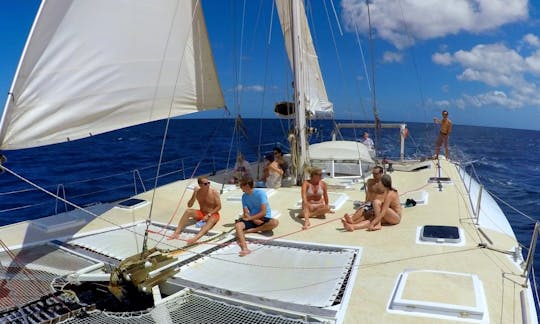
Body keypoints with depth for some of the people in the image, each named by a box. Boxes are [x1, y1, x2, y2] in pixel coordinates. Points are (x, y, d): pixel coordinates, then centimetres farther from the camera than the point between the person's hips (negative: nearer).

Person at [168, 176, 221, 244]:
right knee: (188, 211, -22)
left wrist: (208, 215, -21)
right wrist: (194, 194, -20)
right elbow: (189, 205, -7)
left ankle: (196, 237, -62)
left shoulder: (214, 192, -12)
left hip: (213, 214, -4)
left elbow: (219, 206, -12)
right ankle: (177, 232, -29)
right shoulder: (197, 192, -4)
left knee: (211, 220, -39)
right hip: (201, 214, 4)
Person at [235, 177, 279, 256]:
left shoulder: (260, 193, -14)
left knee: (275, 222, -35)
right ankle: (245, 248, -44)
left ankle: (249, 230, -25)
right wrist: (254, 220, -19)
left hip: (264, 219, -4)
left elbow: (263, 212, -19)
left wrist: (250, 218, -19)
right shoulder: (244, 196, 2)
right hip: (252, 219, 4)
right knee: (238, 225, -24)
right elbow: (246, 213, -2)